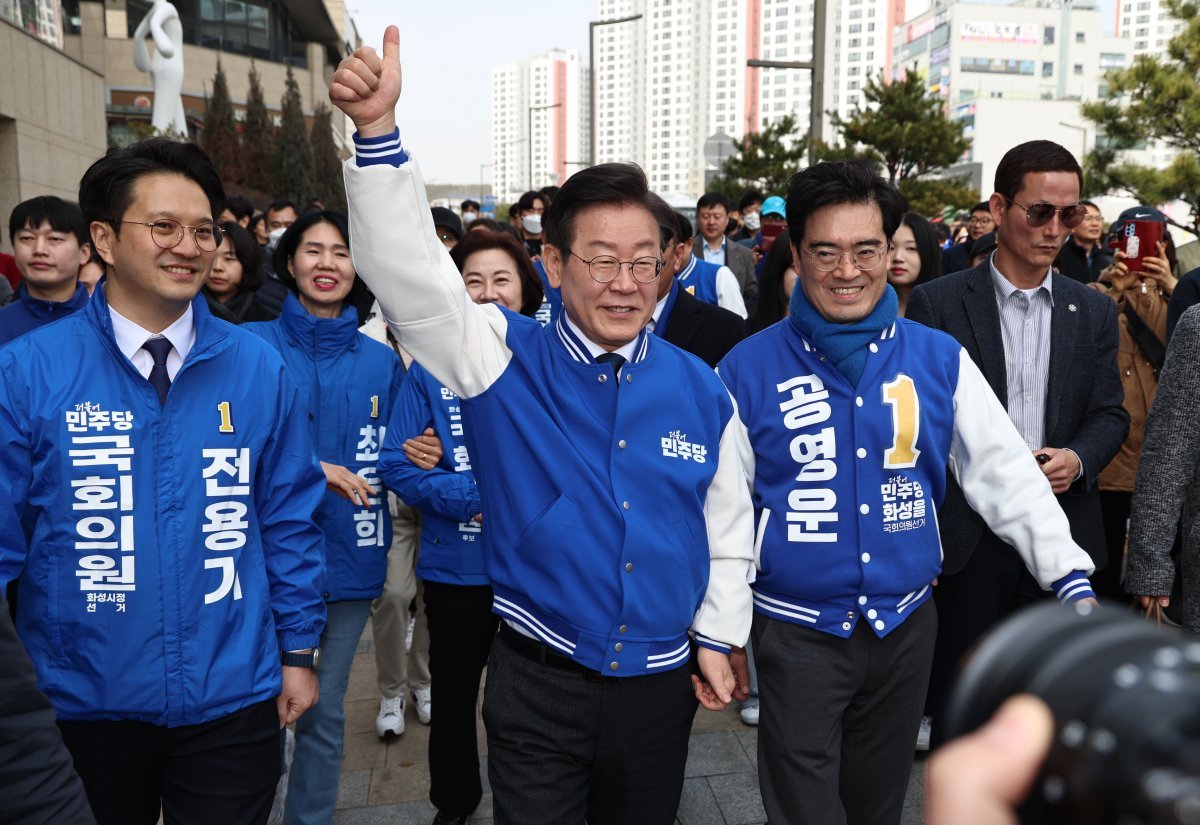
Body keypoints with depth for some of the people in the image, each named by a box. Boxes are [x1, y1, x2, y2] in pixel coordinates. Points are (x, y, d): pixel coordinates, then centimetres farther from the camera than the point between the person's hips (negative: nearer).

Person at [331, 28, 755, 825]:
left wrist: (718, 635, 6)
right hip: (538, 679, -3)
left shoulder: (700, 388, -2)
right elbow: (413, 275, -21)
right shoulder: (506, 358, -8)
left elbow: (728, 521, 7)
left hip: (660, 680, 3)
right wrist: (379, 131, -33)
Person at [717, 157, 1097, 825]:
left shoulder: (941, 359, -3)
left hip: (906, 626, 3)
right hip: (798, 634, -2)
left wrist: (1072, 579, -8)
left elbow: (1006, 471, 1)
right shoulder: (748, 369, -9)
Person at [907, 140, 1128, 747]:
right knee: (958, 704, 10)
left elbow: (1110, 415, 9)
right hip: (969, 535, -3)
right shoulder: (937, 303, -4)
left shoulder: (1093, 311, 9)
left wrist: (1078, 459, -11)